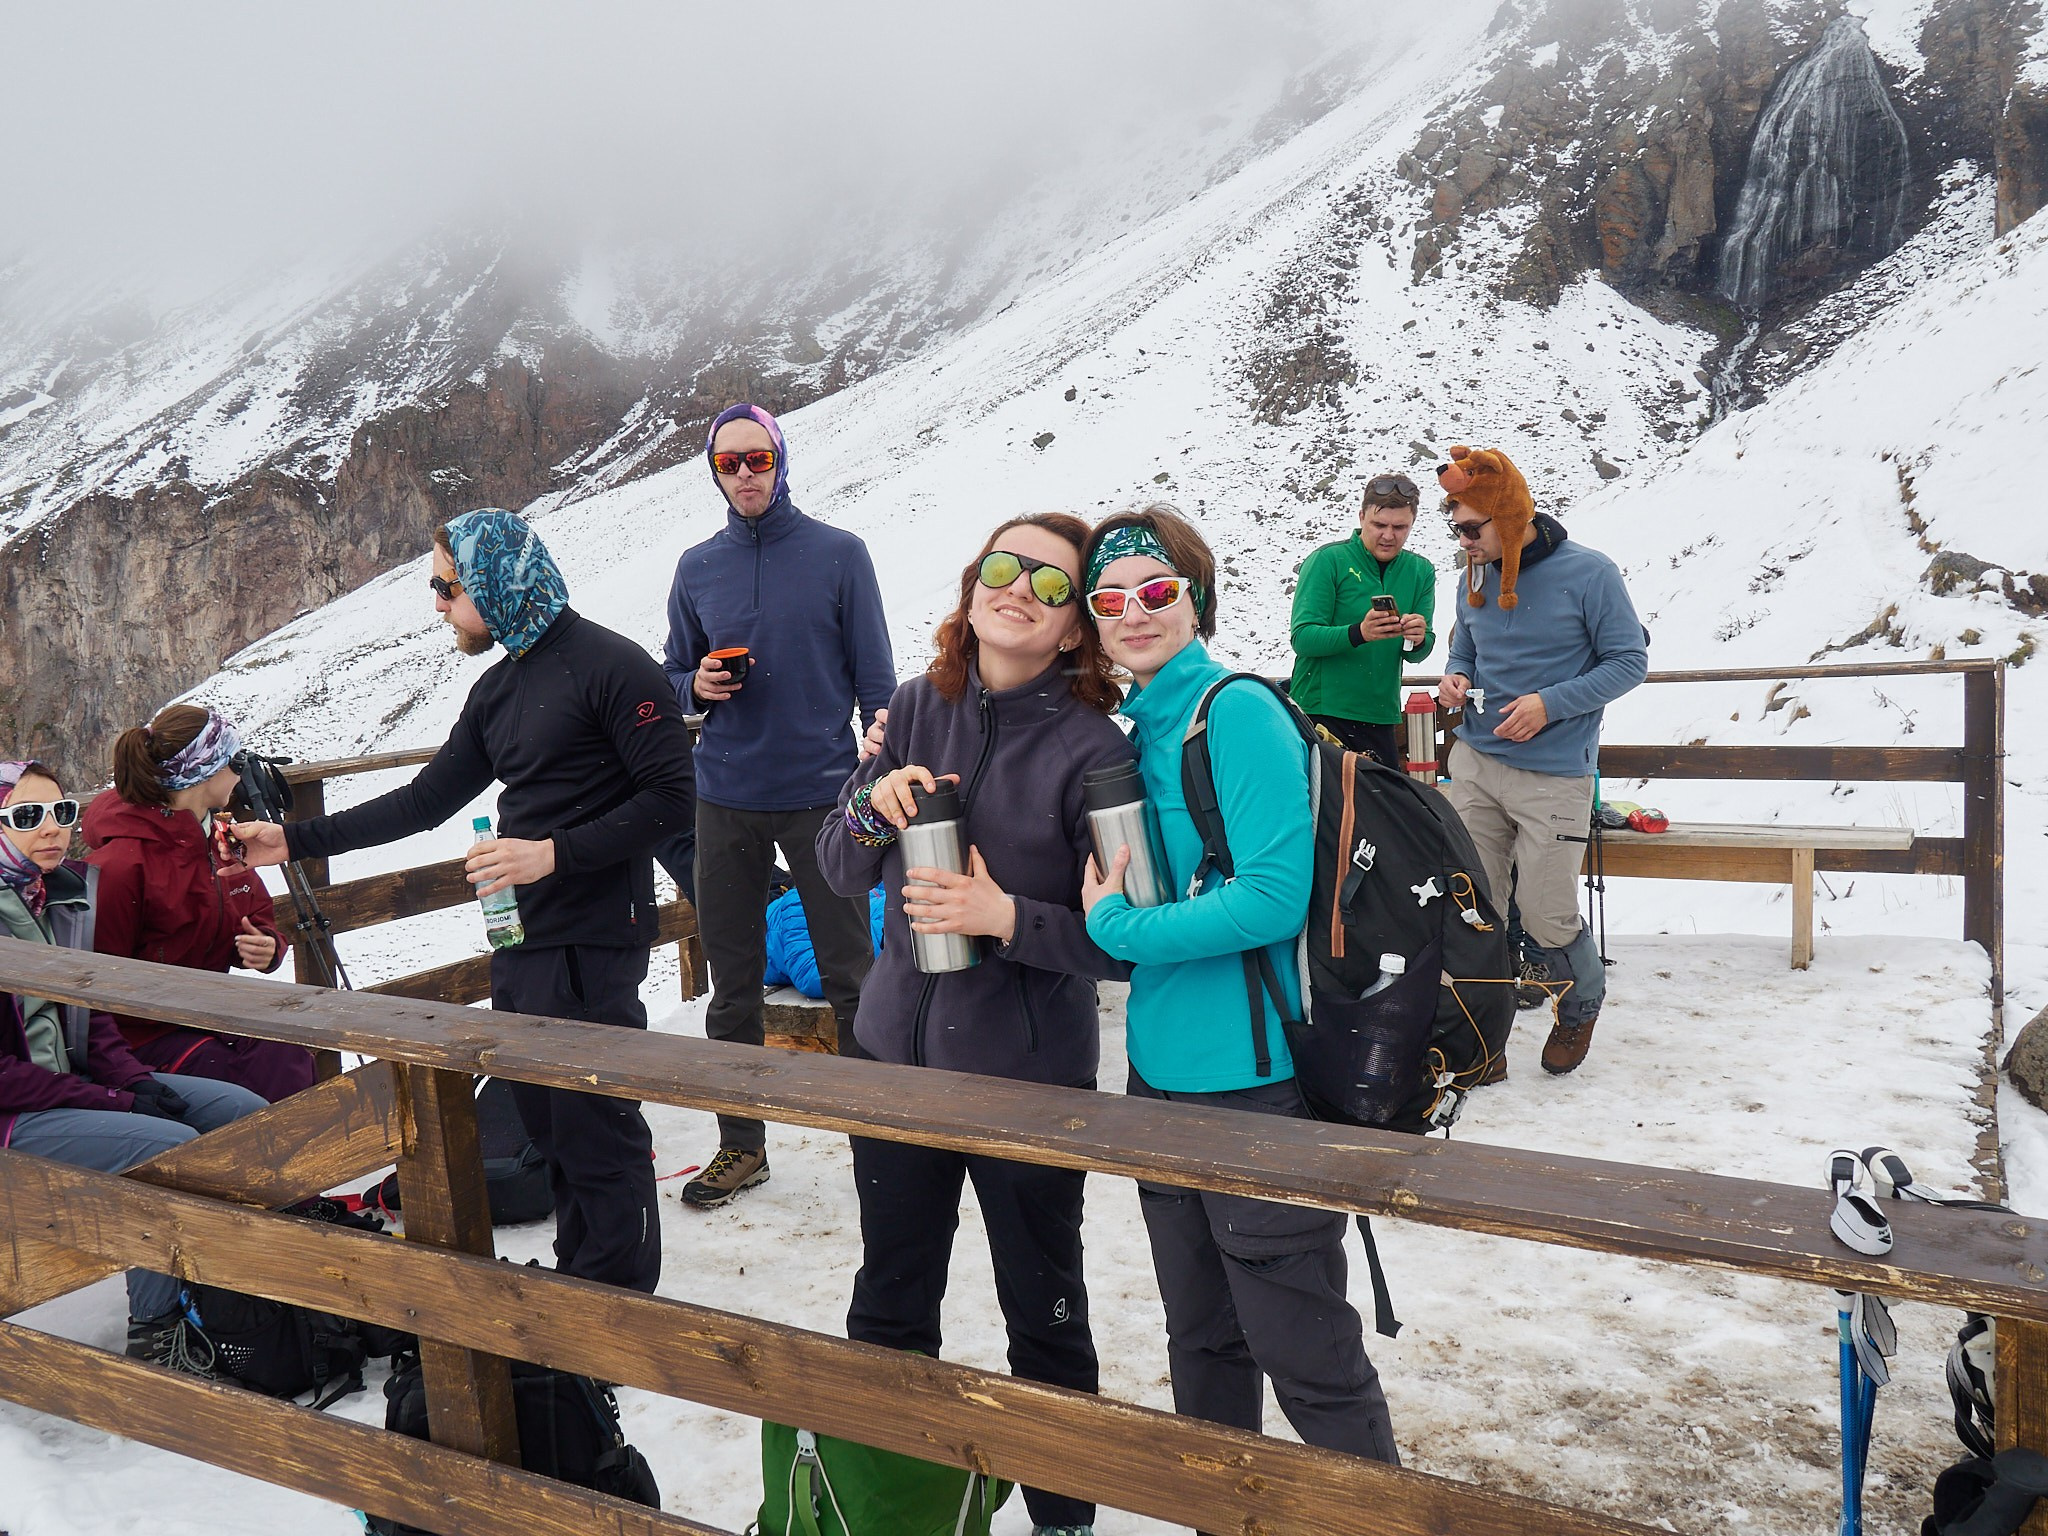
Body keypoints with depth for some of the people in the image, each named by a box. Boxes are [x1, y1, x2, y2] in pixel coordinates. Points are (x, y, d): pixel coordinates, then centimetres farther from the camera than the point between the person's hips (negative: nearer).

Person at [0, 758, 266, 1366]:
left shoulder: (68, 893, 5)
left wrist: (138, 1082, -6)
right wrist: (118, 1104, -20)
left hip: (78, 1080, 8)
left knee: (244, 1112, -4)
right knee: (173, 1146, -25)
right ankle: (155, 1335, -10)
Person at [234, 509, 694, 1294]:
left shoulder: (609, 666, -11)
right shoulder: (498, 688, 17)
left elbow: (670, 795, -16)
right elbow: (427, 799, 21)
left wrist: (554, 853, -21)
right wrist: (295, 840, 17)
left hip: (591, 943, -8)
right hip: (519, 939, 9)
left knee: (597, 1128, -3)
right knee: (548, 1121, 14)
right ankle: (576, 1278, 28)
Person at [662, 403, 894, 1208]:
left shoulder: (839, 554, -1)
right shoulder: (697, 567, 9)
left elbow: (875, 678, 0)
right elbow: (673, 675, 17)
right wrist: (697, 685, -6)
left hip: (821, 794, -3)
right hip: (724, 800, 4)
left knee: (851, 978, 2)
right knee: (732, 984, 11)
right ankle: (740, 1145, 24)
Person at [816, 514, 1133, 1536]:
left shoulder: (1090, 750, -14)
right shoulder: (916, 709, 0)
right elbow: (840, 870, 3)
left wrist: (1007, 917, -25)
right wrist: (873, 811, -16)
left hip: (1028, 1074, -4)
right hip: (897, 1049, 4)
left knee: (1043, 1314, 15)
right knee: (890, 1300, 21)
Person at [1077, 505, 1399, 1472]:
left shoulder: (1240, 712, -15)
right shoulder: (1136, 731, 10)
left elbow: (1276, 897, -23)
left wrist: (1119, 926, -15)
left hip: (1256, 1078, -8)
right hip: (1161, 1074, 8)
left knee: (1305, 1356, 5)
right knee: (1200, 1334, 21)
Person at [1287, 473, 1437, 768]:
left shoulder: (1421, 571, 7)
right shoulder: (1327, 560, -8)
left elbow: (1415, 654, 5)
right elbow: (1302, 638, -15)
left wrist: (1418, 640, -19)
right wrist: (1358, 633, -31)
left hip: (1380, 715, 5)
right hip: (1320, 711, -5)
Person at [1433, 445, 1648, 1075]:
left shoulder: (1588, 573, -9)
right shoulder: (1477, 575, 7)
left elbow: (1629, 661, -6)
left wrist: (1551, 704, -17)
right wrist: (1455, 676, -1)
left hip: (1554, 775, -5)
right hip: (1475, 763, 5)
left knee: (1547, 914, 0)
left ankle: (1583, 1004, 31)